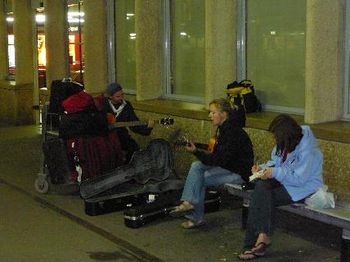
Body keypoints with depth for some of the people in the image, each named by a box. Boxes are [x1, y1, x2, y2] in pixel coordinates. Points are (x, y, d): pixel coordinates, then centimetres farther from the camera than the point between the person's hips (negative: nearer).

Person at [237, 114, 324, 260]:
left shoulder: (307, 150, -21)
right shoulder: (286, 144, 4)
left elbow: (299, 179, -22)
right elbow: (276, 162, 17)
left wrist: (275, 173, -22)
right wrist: (263, 168, -3)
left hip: (304, 188, -8)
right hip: (285, 181, 8)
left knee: (261, 198, -25)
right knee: (261, 186, -22)